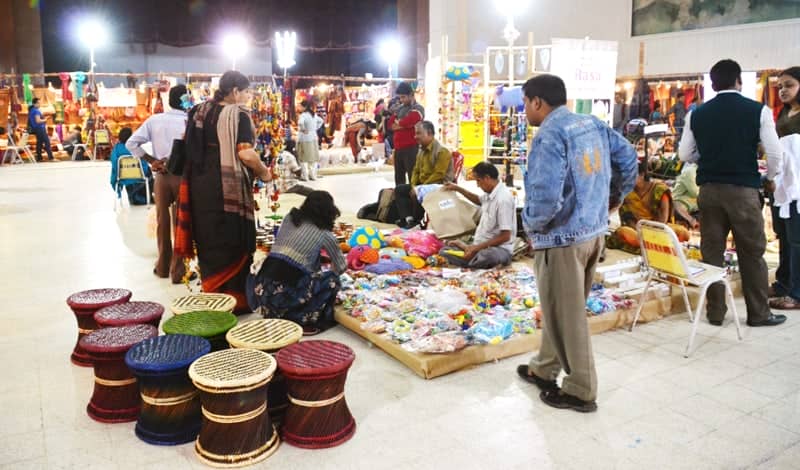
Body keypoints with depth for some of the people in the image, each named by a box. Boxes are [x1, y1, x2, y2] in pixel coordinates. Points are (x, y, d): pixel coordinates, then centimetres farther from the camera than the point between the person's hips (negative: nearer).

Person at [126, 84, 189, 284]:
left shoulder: (154, 120, 3)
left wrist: (151, 160, 3)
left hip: (161, 177, 3)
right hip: (183, 176, -3)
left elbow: (131, 143, 0)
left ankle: (163, 266, 27)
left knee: (162, 221, 15)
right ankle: (178, 270, 10)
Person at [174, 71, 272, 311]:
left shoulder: (200, 111, 12)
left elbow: (190, 146, 16)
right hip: (229, 188, -7)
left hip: (201, 185, 7)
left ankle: (211, 294, 24)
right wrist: (264, 172, -4)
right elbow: (246, 154, -19)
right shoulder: (238, 114, -10)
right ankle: (234, 298, 7)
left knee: (208, 240, 14)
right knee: (232, 242, 2)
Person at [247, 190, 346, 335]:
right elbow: (341, 267, 14)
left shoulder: (290, 217, 15)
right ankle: (304, 321, 10)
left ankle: (276, 315, 21)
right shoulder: (325, 234, 5)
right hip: (286, 294, -5)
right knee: (331, 280, 13)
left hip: (263, 288, 5)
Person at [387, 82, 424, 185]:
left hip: (411, 148, -7)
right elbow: (389, 124, 11)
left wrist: (397, 123, -1)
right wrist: (402, 124, -7)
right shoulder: (400, 108, 16)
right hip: (398, 148, 7)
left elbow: (408, 122, -21)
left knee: (413, 177, -6)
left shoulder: (418, 109, -6)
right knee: (398, 177, 14)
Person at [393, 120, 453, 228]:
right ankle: (408, 219, -18)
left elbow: (438, 175, -22)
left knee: (418, 195, -34)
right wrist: (413, 186, -4)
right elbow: (416, 171, 15)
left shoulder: (442, 151, -16)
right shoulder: (421, 151, 11)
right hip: (422, 186, 9)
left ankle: (415, 221, -11)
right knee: (399, 189, -4)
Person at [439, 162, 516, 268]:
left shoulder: (503, 198, -20)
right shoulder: (489, 193, 7)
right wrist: (458, 189, 30)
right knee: (444, 251, -6)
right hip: (481, 244, 7)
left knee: (487, 256, -42)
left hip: (499, 248, -7)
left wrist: (477, 248, -19)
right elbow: (479, 200, 36)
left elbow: (505, 236, -21)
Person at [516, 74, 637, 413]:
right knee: (562, 307, 20)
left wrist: (532, 225, -9)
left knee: (566, 315, 6)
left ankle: (580, 391, 19)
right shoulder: (593, 124, 6)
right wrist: (616, 196, 24)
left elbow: (545, 197, -27)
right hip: (595, 231, 9)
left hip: (562, 237, -9)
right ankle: (544, 369, 36)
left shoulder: (549, 136, -20)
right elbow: (628, 157, 15)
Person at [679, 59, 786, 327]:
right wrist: (770, 178, 13)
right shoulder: (758, 110, -5)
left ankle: (715, 312, 15)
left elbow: (685, 154, 5)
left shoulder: (696, 114, 1)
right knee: (752, 253, 9)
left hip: (709, 189, 2)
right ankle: (758, 314, 18)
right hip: (743, 189, -2)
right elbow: (774, 153, -6)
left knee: (712, 252, 10)